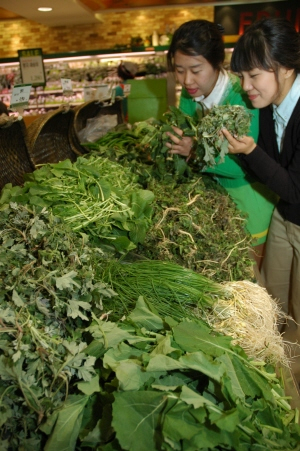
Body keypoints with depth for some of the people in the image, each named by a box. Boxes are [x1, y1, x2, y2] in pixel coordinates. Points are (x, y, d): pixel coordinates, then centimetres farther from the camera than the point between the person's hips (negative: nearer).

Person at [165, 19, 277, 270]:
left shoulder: (242, 97, -27)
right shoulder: (189, 94, -6)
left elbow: (246, 165, -29)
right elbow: (185, 140, -3)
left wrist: (197, 152, -40)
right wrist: (171, 141, -24)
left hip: (246, 195, -5)